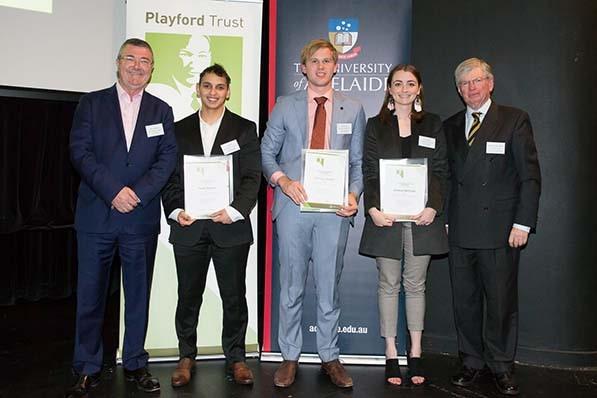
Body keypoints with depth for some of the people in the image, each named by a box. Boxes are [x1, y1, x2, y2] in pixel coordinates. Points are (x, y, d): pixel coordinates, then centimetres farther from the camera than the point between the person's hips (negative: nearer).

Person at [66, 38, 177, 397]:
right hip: (95, 215, -1)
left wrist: (137, 192, -13)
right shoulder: (92, 103, 7)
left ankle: (136, 364, 22)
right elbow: (80, 151, -4)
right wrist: (114, 191, -15)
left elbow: (168, 158, 1)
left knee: (139, 294, 9)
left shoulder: (161, 111, 11)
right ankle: (88, 369, 18)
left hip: (141, 218, 1)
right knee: (90, 295, 5)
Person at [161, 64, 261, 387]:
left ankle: (235, 357, 21)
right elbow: (170, 176, 9)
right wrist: (175, 211, -7)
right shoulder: (179, 130, 12)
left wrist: (235, 211, -14)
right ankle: (186, 357, 24)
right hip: (188, 225, 2)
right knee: (188, 296, 9)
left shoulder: (245, 129, 7)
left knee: (234, 296, 6)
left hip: (231, 226, -1)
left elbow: (252, 177, 0)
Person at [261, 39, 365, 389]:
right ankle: (290, 357, 21)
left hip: (334, 208, 0)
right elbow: (267, 152, 8)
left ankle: (330, 357, 22)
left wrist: (354, 194, -6)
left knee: (329, 287, 7)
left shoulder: (353, 109, 10)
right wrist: (283, 180, -10)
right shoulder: (285, 106, 9)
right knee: (292, 286, 8)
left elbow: (358, 161, 10)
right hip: (293, 205, 0)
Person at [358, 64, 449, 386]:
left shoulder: (432, 124, 9)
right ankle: (391, 355, 15)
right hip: (385, 216, 0)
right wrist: (373, 209, -12)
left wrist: (433, 207, -9)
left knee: (415, 284, 8)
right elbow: (368, 172, 2)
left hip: (422, 216, 1)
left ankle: (415, 354, 18)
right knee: (389, 284, 5)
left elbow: (441, 171, 6)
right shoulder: (376, 125, 7)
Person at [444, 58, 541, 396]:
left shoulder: (515, 120, 2)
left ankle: (502, 366, 20)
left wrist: (523, 223, -9)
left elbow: (530, 175, -2)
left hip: (500, 230, -3)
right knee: (465, 301, 9)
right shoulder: (450, 127, 14)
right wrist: (445, 219, 6)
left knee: (501, 302, 4)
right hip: (460, 231, 4)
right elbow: (447, 176, 13)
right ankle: (472, 361, 24)